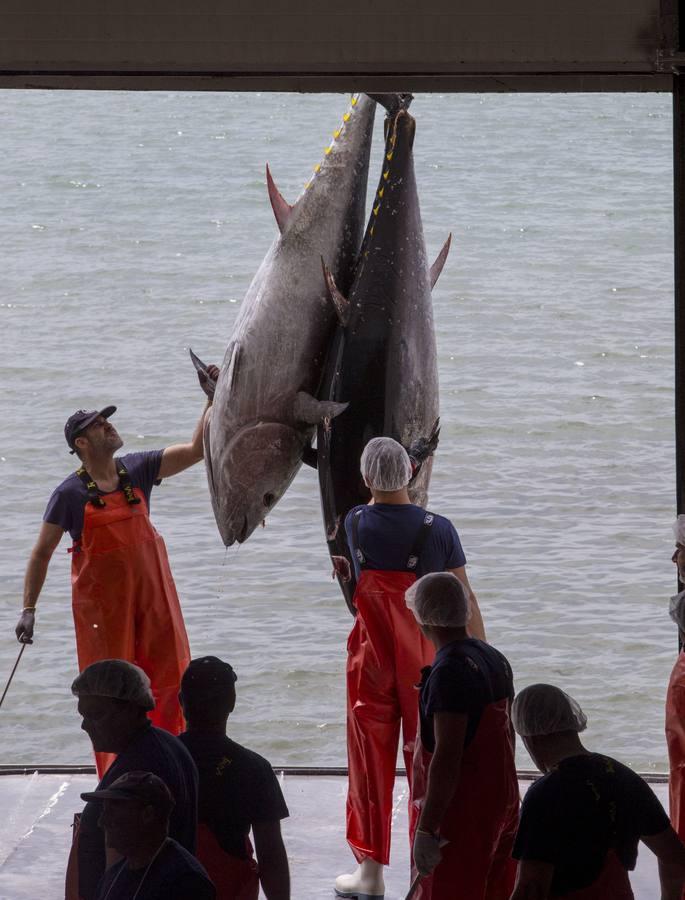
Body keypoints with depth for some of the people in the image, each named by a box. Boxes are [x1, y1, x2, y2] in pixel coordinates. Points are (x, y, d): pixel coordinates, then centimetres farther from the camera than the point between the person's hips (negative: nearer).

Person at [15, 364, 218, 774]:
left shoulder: (137, 470, 0)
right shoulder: (71, 494, -10)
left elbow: (196, 449, -3)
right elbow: (42, 553, -3)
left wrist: (213, 400, -13)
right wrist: (29, 609, -6)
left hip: (151, 595, 4)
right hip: (102, 605, -4)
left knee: (168, 681, 4)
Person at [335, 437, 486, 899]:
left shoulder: (356, 524, -7)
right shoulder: (438, 529, -11)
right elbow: (465, 602, -4)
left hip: (372, 657, 1)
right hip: (428, 661, -1)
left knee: (370, 758, 9)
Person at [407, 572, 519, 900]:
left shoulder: (449, 671, -21)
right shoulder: (495, 659, 8)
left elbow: (447, 756, -25)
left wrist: (427, 829, -23)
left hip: (461, 810, -9)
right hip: (501, 802, 9)